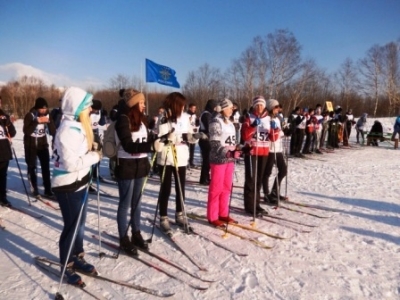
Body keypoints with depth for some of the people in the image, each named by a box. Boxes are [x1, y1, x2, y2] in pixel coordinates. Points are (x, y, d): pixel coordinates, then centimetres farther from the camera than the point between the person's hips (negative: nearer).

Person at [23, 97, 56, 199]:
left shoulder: (47, 116, -1)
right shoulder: (29, 115, -10)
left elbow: (53, 131, -4)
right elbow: (26, 131, -21)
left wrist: (49, 121, -20)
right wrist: (37, 121, -28)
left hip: (43, 145, 3)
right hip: (31, 146, -2)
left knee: (46, 168, 2)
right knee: (32, 167, 3)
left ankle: (48, 190, 8)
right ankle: (35, 190, 14)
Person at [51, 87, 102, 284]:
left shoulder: (79, 126, 7)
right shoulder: (68, 129, -23)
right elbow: (70, 163, -29)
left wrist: (92, 147, -1)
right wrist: (95, 156, -18)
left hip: (80, 182, 9)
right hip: (68, 186, -9)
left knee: (80, 223, 18)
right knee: (72, 225, 3)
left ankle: (78, 257, 34)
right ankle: (67, 266, 22)